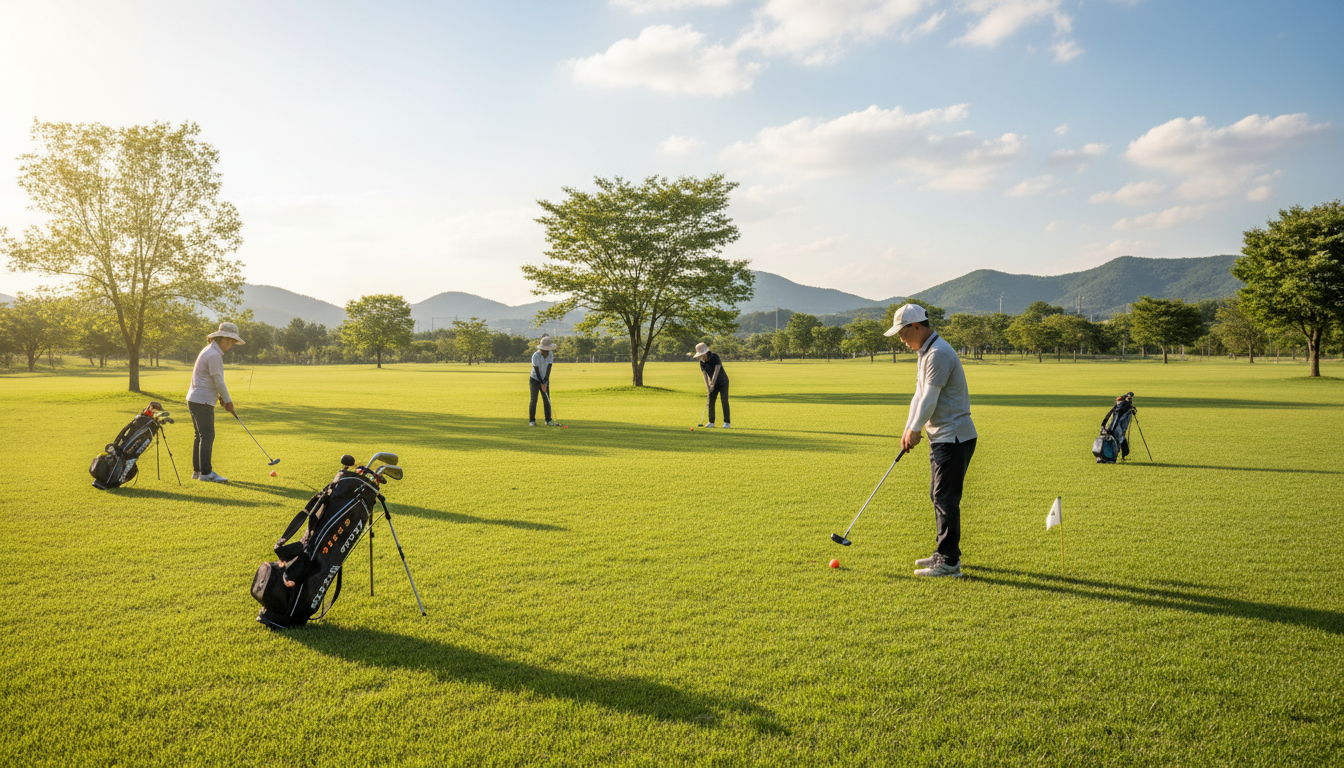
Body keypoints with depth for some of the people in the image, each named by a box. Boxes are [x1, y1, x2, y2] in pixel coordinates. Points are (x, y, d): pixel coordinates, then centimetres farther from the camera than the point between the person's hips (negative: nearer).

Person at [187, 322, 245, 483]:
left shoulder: (209, 350, 15)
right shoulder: (214, 355, -18)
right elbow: (218, 381, -16)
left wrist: (221, 397, 18)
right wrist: (228, 400, -6)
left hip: (194, 399, 11)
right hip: (202, 401, -11)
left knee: (200, 435, 13)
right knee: (207, 435, -9)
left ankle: (197, 471, 17)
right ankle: (206, 472, -10)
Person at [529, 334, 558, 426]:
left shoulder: (550, 354, -4)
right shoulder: (536, 355, -18)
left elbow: (548, 368, -8)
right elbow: (536, 370, -20)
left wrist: (545, 382, -17)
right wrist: (542, 383, -21)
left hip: (545, 380, 4)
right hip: (535, 379, -4)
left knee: (547, 400, 0)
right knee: (534, 400, -5)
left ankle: (548, 420, 6)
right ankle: (531, 420, 2)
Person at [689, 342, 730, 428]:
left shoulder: (715, 357, -23)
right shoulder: (702, 362, -7)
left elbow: (717, 370, -32)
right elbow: (704, 374, -10)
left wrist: (713, 382, -43)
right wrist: (708, 388, -19)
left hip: (723, 382, -6)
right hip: (714, 384, 6)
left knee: (724, 401, -12)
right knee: (711, 401, 1)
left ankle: (727, 422, -10)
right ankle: (711, 422, 7)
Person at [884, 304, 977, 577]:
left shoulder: (939, 353, -19)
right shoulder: (925, 353, 15)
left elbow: (930, 399, -18)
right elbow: (920, 395, 16)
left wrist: (915, 430, -7)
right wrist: (909, 429, 8)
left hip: (954, 437, -10)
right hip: (941, 437, 10)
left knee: (946, 498, -7)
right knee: (938, 496, 15)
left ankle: (949, 562, -2)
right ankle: (945, 553, 24)